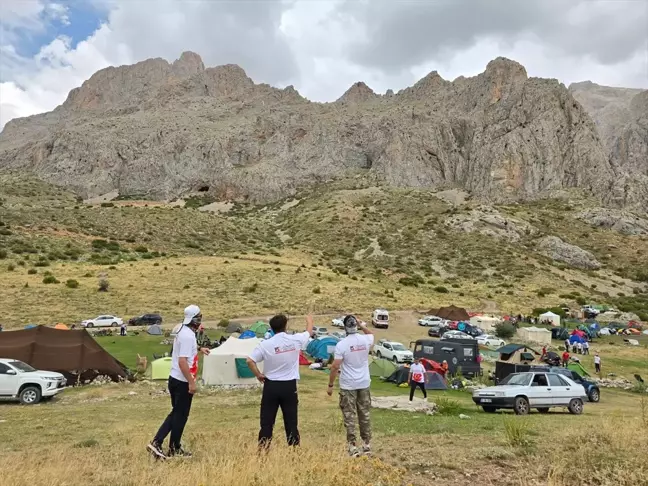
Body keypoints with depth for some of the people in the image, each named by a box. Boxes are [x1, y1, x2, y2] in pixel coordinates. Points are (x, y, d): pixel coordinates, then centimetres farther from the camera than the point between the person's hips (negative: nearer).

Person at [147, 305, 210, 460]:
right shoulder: (188, 336, -22)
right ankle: (174, 449, 19)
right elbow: (182, 361, -27)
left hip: (174, 379, 9)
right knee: (181, 415, 6)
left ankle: (156, 442, 14)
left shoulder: (182, 331, 7)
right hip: (182, 382, -9)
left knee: (176, 413, 18)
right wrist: (191, 382, -23)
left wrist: (198, 349, 35)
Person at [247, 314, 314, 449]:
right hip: (289, 386, 1)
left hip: (271, 386, 0)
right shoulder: (295, 340, -6)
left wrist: (258, 375, 1)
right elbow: (309, 331, 14)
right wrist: (309, 320, 34)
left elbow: (250, 360, -13)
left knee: (267, 422, 8)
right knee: (291, 422, 10)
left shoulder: (265, 344, -9)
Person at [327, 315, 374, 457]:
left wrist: (330, 385, -6)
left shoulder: (341, 345, -16)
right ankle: (367, 445, 22)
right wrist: (361, 325, 18)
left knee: (350, 417, 3)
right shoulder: (366, 340, -3)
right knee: (365, 415, 14)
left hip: (348, 386, -4)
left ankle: (353, 447, 2)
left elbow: (335, 367, -15)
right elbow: (371, 333, 24)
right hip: (364, 384, 4)